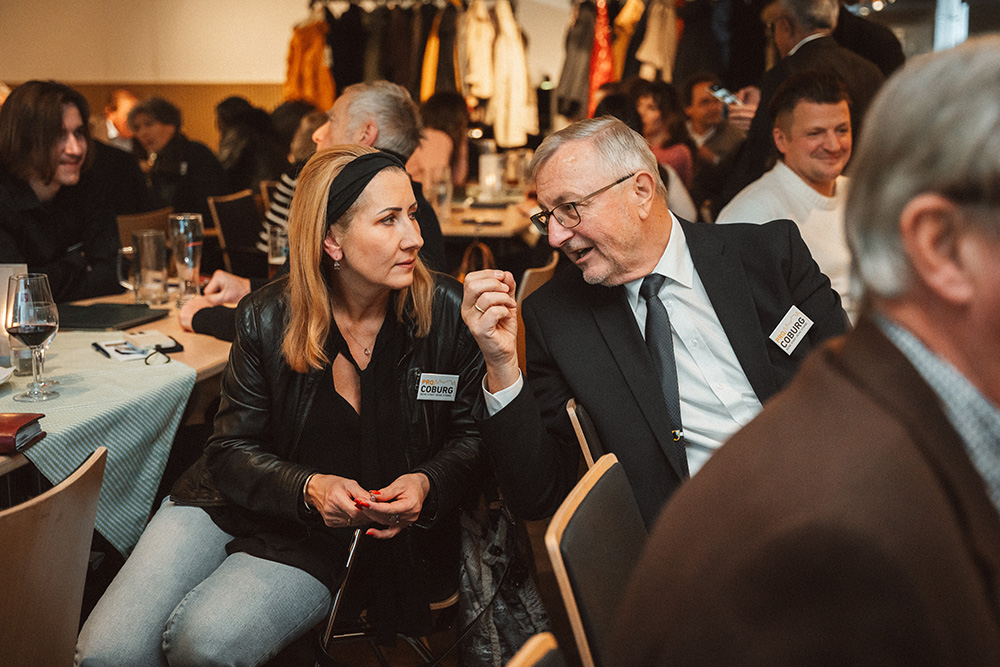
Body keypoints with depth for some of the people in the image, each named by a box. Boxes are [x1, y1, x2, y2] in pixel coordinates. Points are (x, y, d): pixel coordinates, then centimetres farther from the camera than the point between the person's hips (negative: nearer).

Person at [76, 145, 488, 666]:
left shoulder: (448, 311, -11)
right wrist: (308, 488, -22)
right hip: (235, 504, 2)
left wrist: (427, 483, -20)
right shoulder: (267, 318, -8)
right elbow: (232, 449, -2)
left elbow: (473, 436, 1)